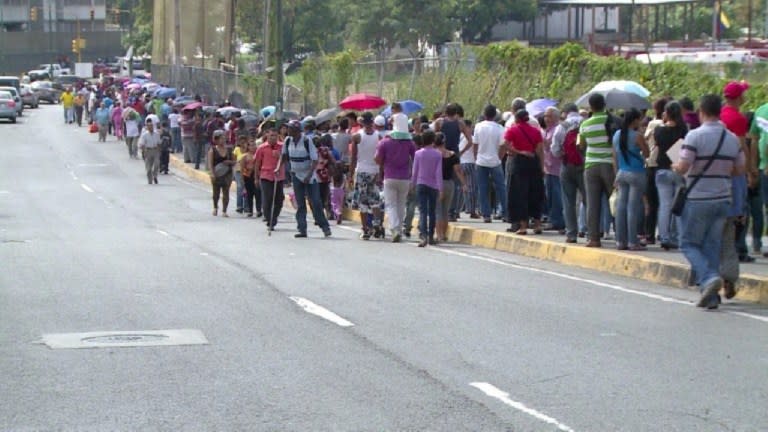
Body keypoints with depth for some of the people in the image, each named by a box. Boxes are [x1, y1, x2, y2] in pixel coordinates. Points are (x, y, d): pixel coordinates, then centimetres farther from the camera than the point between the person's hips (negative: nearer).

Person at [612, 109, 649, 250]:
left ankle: (620, 241, 8)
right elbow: (646, 153, -3)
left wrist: (617, 176, 16)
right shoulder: (637, 136, -12)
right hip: (636, 174, -6)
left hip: (622, 173, 6)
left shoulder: (617, 135, 7)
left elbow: (615, 156, 11)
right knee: (633, 207, -5)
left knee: (621, 206, 7)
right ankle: (633, 242, -4)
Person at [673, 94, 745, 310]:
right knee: (712, 246, 11)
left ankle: (709, 278, -16)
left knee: (689, 244, 7)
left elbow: (683, 167, -17)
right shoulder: (732, 139, 4)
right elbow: (741, 169, 9)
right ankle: (710, 296, 7)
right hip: (723, 198, 5)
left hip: (697, 199, -5)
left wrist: (675, 167, 5)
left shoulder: (695, 136, -13)